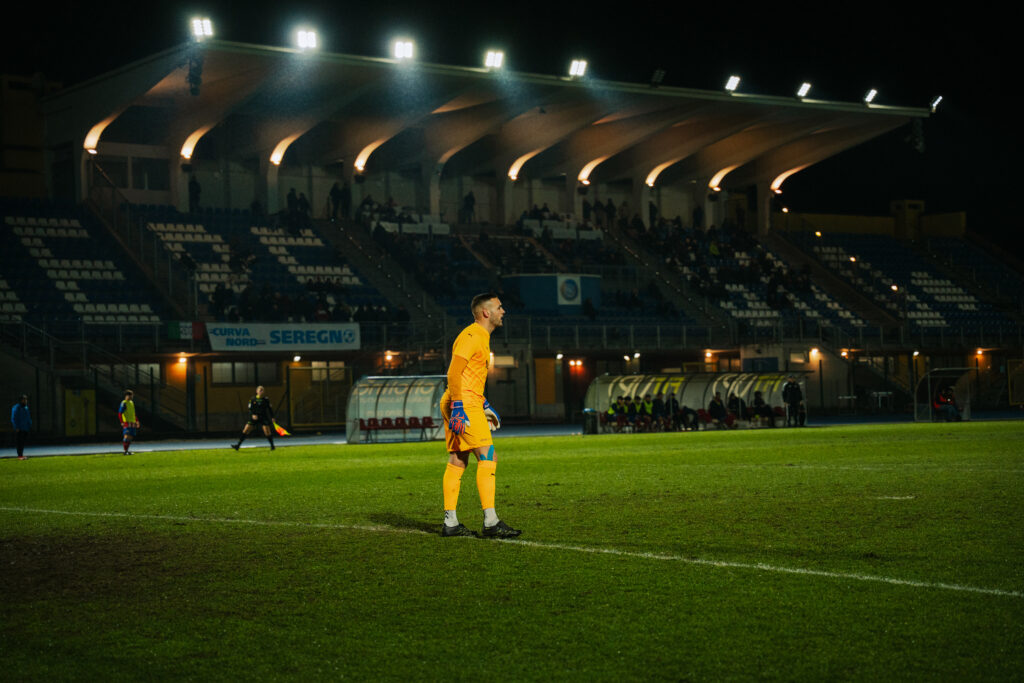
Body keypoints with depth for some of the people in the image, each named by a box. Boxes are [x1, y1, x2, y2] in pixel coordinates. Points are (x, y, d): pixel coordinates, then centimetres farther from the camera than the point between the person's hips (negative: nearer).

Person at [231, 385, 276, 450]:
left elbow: (270, 408, 8)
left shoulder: (266, 400, 0)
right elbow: (250, 409, -2)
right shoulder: (253, 399, -1)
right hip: (254, 417, 0)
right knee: (245, 430, -7)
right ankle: (238, 445, -3)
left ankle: (272, 445, 13)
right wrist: (252, 415, -19)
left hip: (264, 417, 0)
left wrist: (272, 417, 5)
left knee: (267, 432, -8)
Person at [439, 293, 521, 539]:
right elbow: (454, 372, -20)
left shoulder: (481, 337, 20)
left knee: (457, 461, 9)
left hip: (463, 405, 10)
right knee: (488, 457, -12)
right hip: (463, 406, -10)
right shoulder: (472, 336, -12)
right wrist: (458, 406, -25)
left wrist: (485, 405, 28)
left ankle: (450, 523, 11)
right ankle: (491, 522, -14)